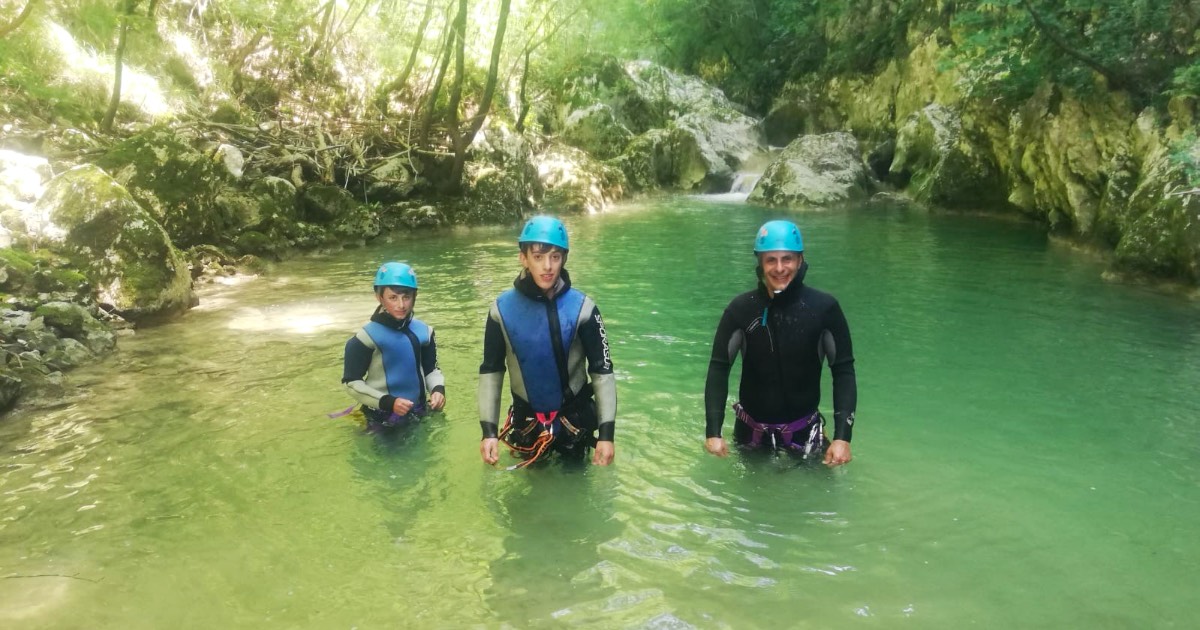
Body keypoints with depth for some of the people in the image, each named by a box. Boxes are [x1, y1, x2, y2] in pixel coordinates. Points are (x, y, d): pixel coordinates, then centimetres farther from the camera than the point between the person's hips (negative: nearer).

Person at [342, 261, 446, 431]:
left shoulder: (423, 331, -3)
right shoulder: (367, 336, -16)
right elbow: (352, 382, -11)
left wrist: (438, 389, -10)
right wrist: (388, 402, -21)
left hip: (419, 414, 4)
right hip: (382, 420, -4)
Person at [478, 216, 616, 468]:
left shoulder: (581, 307, -16)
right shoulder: (502, 309, -12)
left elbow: (602, 371, -12)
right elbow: (491, 371, -5)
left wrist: (606, 434, -16)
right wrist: (489, 431, -12)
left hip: (574, 418, -1)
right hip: (527, 419, 1)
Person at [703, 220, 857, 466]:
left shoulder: (824, 307, -14)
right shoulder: (741, 309, -13)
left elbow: (843, 371, -9)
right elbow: (719, 368, -9)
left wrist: (842, 435, -18)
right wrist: (713, 431, -17)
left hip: (804, 431, -1)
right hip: (751, 429, 1)